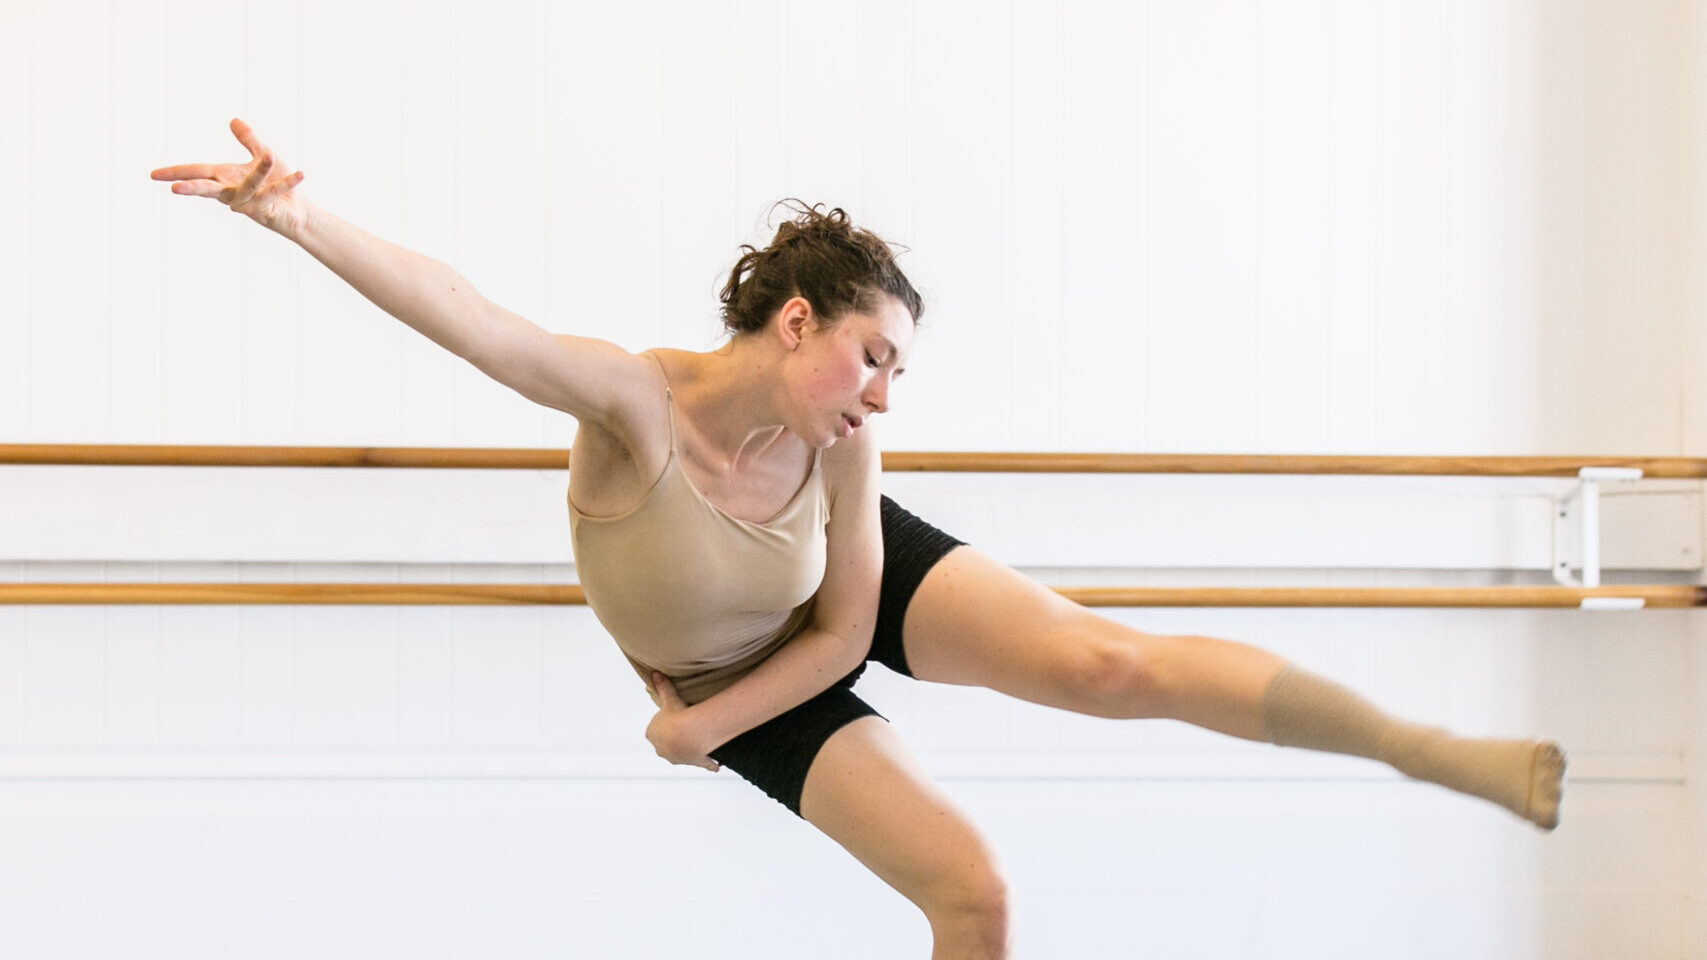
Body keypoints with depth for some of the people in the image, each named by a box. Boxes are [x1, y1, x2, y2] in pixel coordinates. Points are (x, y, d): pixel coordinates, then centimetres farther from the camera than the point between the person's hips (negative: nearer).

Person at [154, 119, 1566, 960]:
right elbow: (457, 310, -51)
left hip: (870, 577, 2)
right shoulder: (632, 403, -37)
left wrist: (701, 731, -21)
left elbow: (847, 625, -15)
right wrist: (297, 215, -64)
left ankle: (1440, 752, -13)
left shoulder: (841, 444, -27)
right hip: (742, 683, -1)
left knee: (1110, 663, -20)